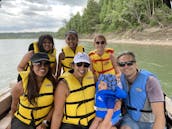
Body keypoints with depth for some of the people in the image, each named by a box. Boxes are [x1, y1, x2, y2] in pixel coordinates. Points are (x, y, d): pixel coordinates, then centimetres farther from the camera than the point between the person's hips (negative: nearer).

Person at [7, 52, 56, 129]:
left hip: (43, 122, 1)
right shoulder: (22, 85, -16)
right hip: (21, 122, -1)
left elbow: (55, 105, -7)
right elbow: (14, 105, 0)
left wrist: (45, 122, -10)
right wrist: (13, 122, 12)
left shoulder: (52, 82, -15)